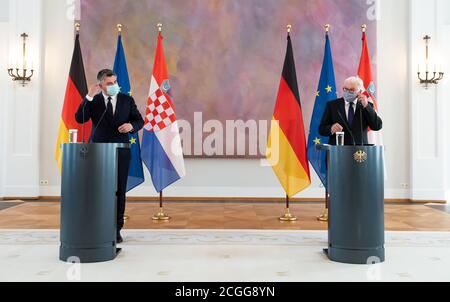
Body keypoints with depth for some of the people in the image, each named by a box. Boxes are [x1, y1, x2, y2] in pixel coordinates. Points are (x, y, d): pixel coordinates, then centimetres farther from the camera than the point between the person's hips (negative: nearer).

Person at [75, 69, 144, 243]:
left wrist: (131, 126, -14)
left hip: (121, 152, 1)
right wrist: (89, 97, -16)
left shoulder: (127, 100, 6)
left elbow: (140, 121, 8)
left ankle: (116, 229, 13)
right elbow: (79, 119, -9)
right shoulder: (93, 101, 3)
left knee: (119, 191, 3)